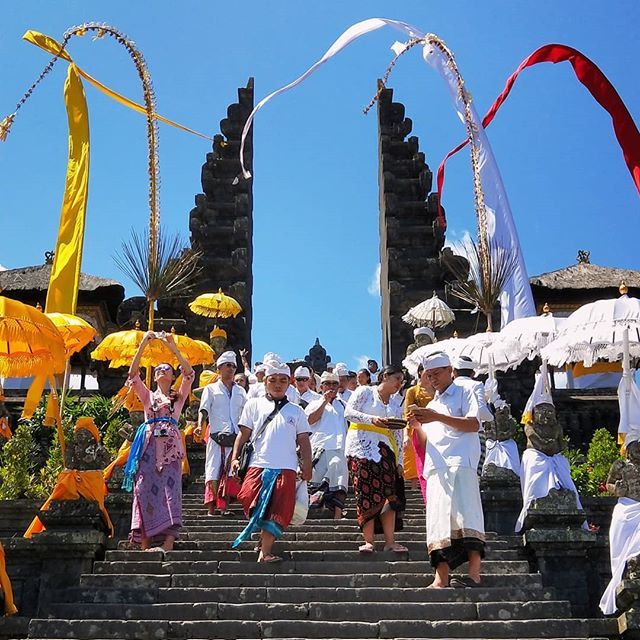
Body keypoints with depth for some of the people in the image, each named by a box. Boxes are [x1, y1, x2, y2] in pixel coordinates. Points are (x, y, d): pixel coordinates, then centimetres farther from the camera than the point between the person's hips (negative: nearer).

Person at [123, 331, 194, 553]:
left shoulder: (179, 397, 19)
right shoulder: (148, 396, 21)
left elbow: (189, 373, 4)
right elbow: (133, 373, 8)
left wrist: (173, 347, -3)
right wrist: (143, 345, 0)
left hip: (170, 445, -1)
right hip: (149, 444, 1)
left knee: (170, 489, -12)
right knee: (146, 489, -7)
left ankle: (168, 543, -19)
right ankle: (145, 544, -7)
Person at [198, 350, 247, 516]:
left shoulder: (241, 391, 21)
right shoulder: (211, 389, 11)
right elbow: (204, 410, 0)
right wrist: (200, 426, -18)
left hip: (235, 436, 3)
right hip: (216, 434, -3)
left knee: (230, 471, -5)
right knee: (214, 469, -7)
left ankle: (224, 506, -3)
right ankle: (211, 507, -4)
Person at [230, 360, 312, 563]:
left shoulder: (296, 411, 16)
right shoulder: (254, 405, 13)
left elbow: (303, 440, 14)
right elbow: (244, 434, 10)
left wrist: (307, 465, 2)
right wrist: (235, 457, -1)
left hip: (286, 468, 1)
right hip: (258, 465, -1)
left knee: (278, 512, -7)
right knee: (250, 501, -13)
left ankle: (264, 552, -3)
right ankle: (265, 537, 12)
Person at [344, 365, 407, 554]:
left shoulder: (396, 404, 22)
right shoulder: (364, 392, 6)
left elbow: (398, 434, 20)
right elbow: (349, 412, -8)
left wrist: (399, 461, 12)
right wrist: (372, 419, -22)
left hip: (383, 451, 5)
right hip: (361, 448, -5)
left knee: (389, 495, -4)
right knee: (366, 494, -9)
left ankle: (390, 541, -2)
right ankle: (368, 541, -6)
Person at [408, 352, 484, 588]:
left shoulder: (464, 392, 11)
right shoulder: (432, 405, 30)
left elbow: (474, 424, -6)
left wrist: (437, 418, -13)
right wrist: (417, 426, 6)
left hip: (460, 463, -6)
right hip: (436, 467, 6)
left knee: (464, 514, -18)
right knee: (439, 520, -4)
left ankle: (474, 575, -21)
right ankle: (441, 580, -9)